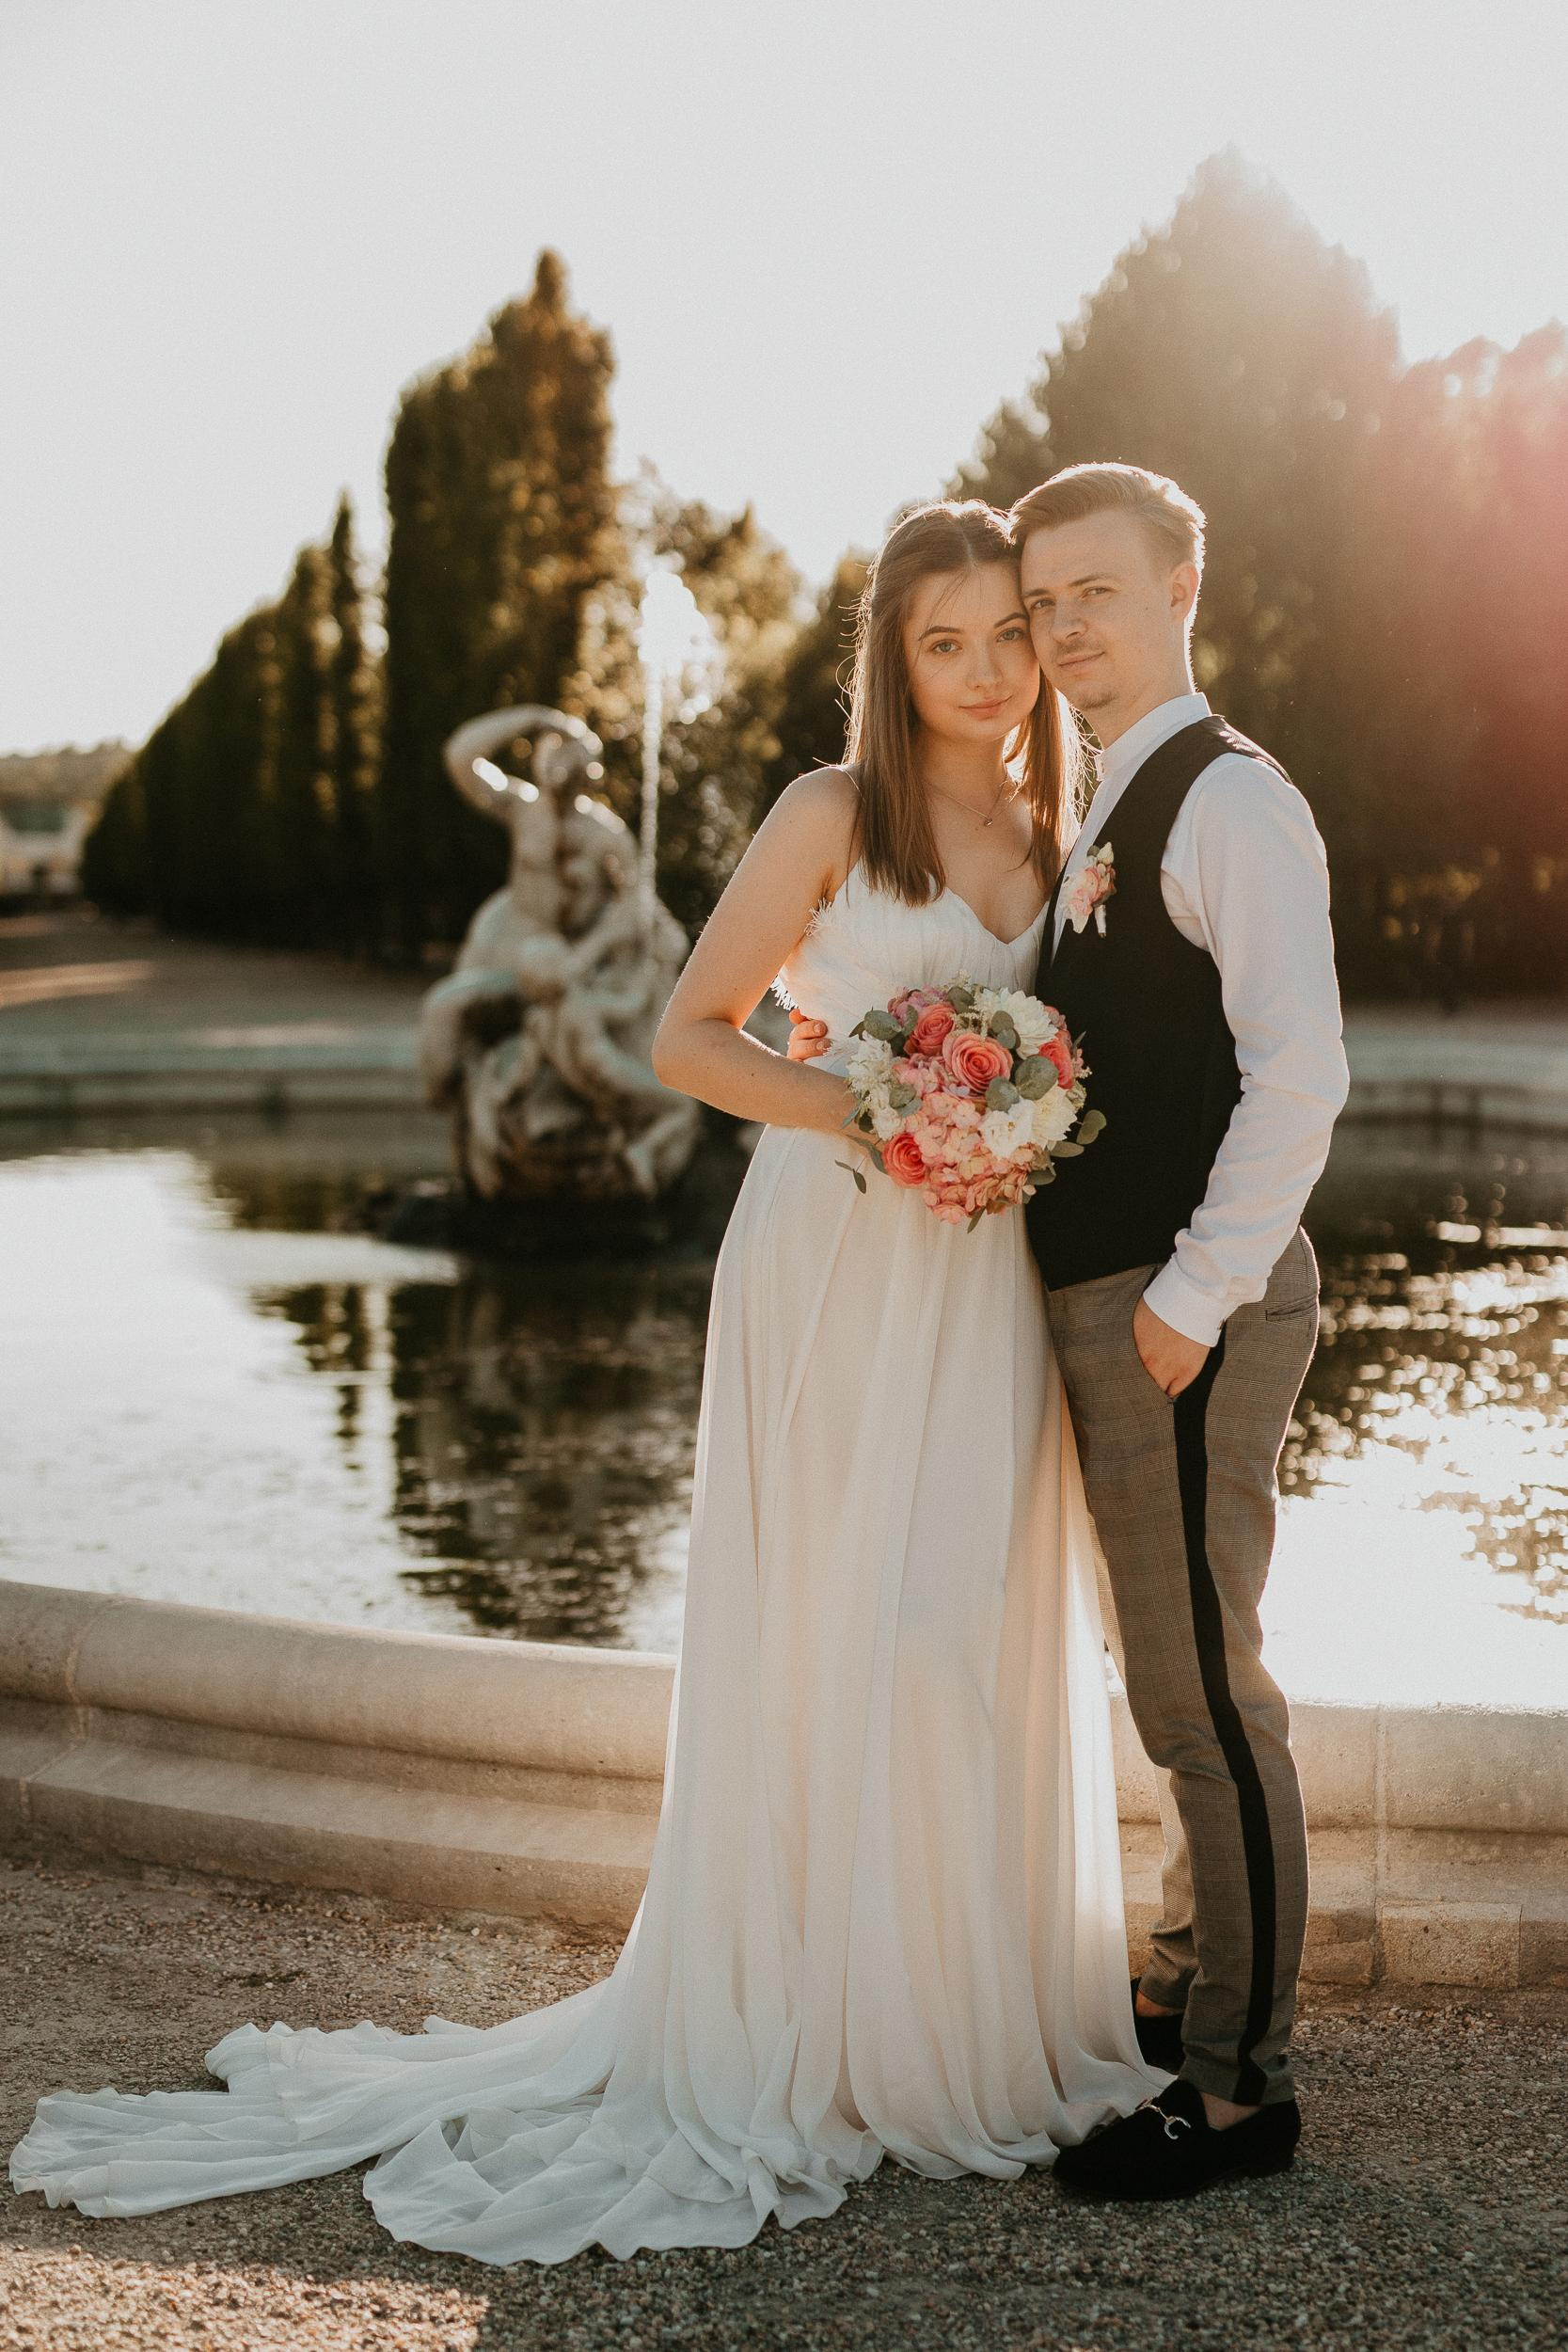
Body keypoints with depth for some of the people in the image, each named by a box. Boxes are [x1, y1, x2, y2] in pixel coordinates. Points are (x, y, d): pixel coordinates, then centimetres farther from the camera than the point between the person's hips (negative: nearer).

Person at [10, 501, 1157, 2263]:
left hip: (988, 1281, 6)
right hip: (838, 1268, -5)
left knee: (991, 1637, 9)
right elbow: (688, 1036, -6)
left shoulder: (1050, 838, 13)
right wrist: (869, 1112, -18)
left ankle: (975, 2015, 23)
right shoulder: (833, 815, -4)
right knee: (828, 1638, -3)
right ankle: (812, 2031, 11)